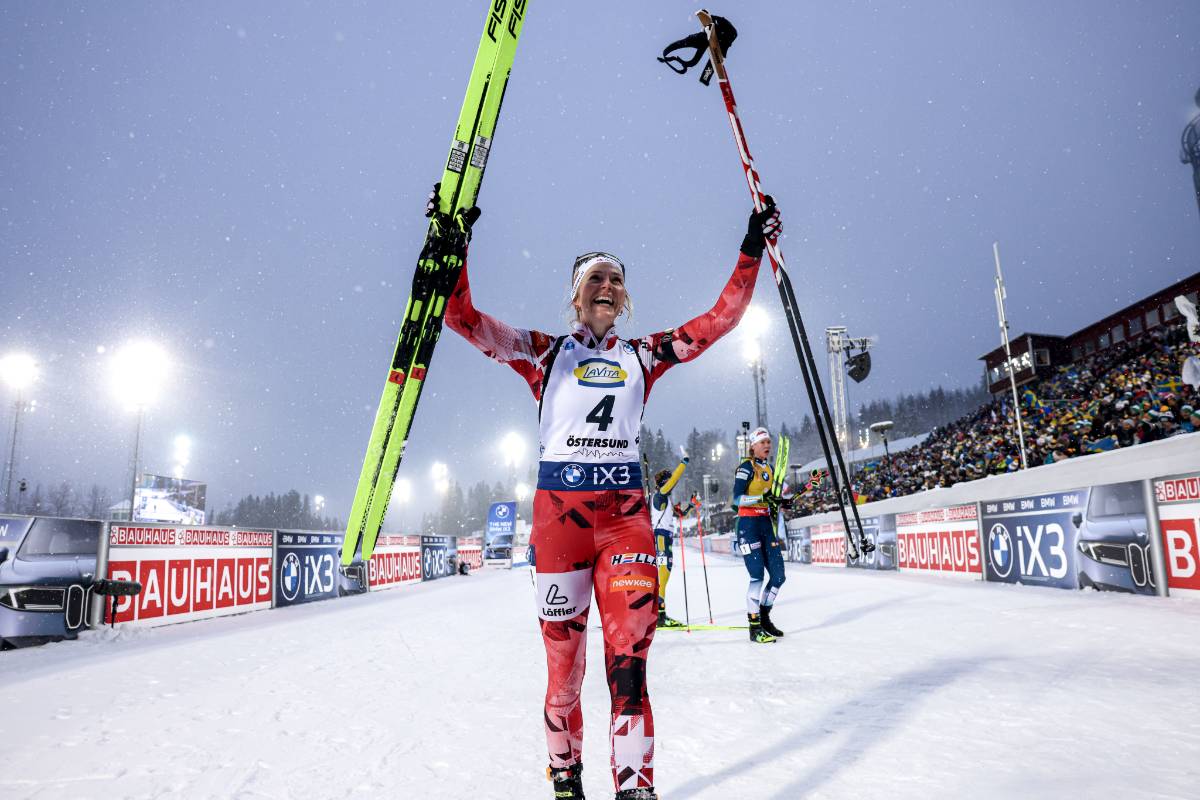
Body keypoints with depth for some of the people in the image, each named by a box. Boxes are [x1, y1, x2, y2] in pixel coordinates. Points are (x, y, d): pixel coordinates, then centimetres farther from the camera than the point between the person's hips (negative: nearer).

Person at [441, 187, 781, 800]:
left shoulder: (643, 354, 14)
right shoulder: (543, 352, 9)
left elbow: (721, 319, 12)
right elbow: (463, 318, 0)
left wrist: (752, 250, 7)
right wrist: (455, 248, -13)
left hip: (626, 509, 1)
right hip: (559, 506, -1)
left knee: (629, 654, -10)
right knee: (564, 658, 4)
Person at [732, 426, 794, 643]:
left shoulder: (769, 468, 16)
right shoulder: (746, 467, -6)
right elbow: (737, 498, -15)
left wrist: (784, 500, 3)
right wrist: (763, 498, -24)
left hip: (767, 524, 8)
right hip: (749, 524, -8)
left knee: (778, 575, 5)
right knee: (757, 575, -11)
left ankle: (764, 617, 22)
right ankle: (754, 628, -3)